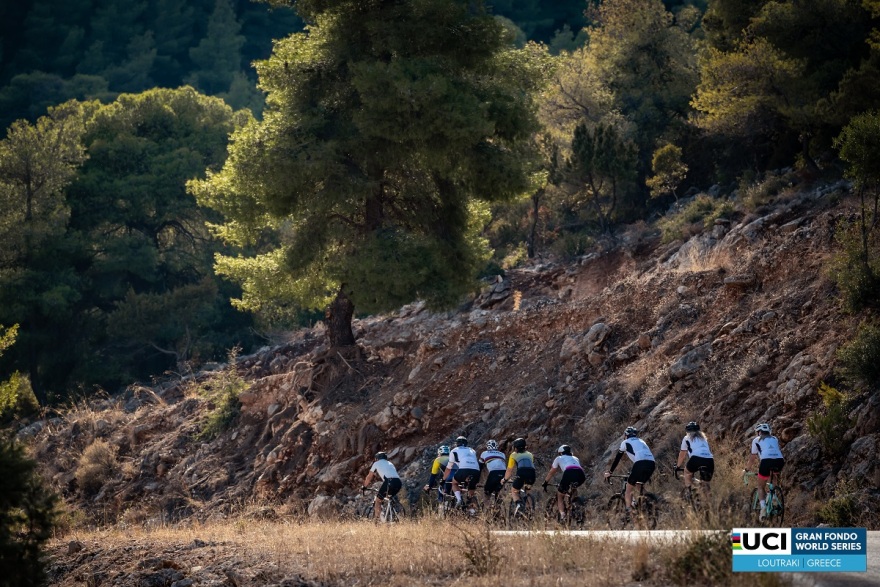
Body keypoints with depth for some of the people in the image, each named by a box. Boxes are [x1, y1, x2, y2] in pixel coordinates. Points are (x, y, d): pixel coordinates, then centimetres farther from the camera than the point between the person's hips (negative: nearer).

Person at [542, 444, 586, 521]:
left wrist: (545, 483, 51)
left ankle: (562, 515, -5)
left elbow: (551, 473, 37)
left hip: (569, 473, -4)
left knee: (560, 496, 14)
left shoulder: (559, 458, 29)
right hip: (581, 475, 4)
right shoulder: (575, 458, 38)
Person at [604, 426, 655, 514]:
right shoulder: (641, 441, 34)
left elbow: (617, 458, 20)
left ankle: (628, 511, -3)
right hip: (652, 464, 6)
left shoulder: (625, 442, 19)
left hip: (640, 464, -6)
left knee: (628, 489, 7)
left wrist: (609, 472, 28)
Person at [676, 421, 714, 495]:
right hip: (709, 460, 3)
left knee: (687, 472, 27)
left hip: (696, 458, -3)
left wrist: (678, 465, 43)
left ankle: (688, 491, 16)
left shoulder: (687, 438, 25)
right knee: (706, 483, 19)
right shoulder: (703, 438, 35)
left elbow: (682, 454, 29)